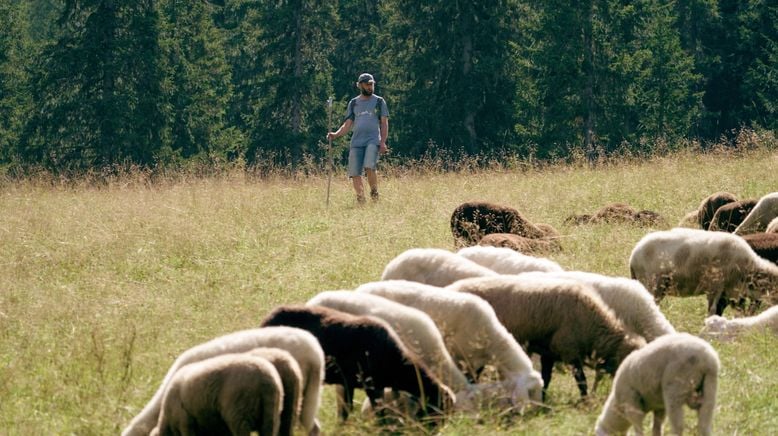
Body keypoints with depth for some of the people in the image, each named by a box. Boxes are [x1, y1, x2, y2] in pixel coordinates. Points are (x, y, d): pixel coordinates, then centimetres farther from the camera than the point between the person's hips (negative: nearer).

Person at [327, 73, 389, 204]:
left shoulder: (379, 101, 10)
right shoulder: (354, 103, 16)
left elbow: (384, 123, 6)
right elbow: (347, 125, 15)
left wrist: (383, 142, -6)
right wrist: (335, 135, -4)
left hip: (373, 140, -3)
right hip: (356, 142, 3)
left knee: (369, 167, -24)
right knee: (354, 173, -5)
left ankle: (374, 193, -6)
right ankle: (360, 200, 5)